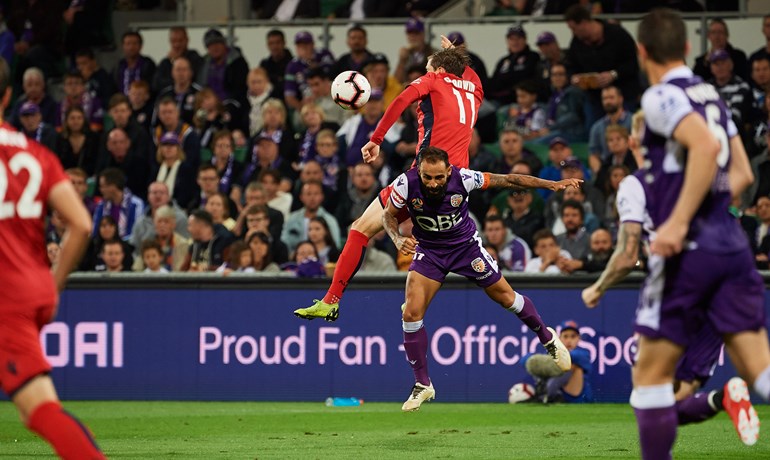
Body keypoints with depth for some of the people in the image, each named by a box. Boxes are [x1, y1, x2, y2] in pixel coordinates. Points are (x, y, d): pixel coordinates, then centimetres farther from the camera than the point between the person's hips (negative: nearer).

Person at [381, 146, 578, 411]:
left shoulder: (462, 178, -28)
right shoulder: (406, 184, -25)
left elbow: (508, 181, -16)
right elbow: (389, 215, -6)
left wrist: (552, 185, -16)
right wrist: (398, 240, -27)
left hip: (466, 245, -1)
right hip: (428, 250, 1)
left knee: (506, 297, 8)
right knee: (412, 314, -13)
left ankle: (548, 339, 36)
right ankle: (422, 386, 1)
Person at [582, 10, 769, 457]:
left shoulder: (661, 98, -6)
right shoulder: (711, 95, 17)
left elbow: (706, 145, -22)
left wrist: (678, 222, -23)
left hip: (689, 252, -7)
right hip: (732, 245, 7)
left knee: (651, 374, 6)